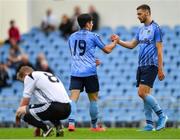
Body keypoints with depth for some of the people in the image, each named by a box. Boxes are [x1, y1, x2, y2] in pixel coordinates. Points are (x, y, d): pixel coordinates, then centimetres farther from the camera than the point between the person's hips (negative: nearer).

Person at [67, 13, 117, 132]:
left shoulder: (72, 37, 14)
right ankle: (94, 126, 20)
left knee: (73, 98, -7)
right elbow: (107, 50, 7)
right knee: (93, 99, 11)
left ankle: (71, 123, -26)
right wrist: (115, 42, 27)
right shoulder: (93, 36, -1)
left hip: (75, 72, 3)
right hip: (89, 72, -3)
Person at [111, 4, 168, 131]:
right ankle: (149, 124, 6)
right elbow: (132, 45, 25)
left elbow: (159, 50, -11)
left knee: (143, 93, -16)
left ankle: (162, 116, -4)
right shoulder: (141, 30, 16)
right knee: (145, 94, 4)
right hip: (141, 66, 8)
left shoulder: (155, 28, -8)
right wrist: (118, 41, 10)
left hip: (151, 66, -8)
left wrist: (160, 69, -15)